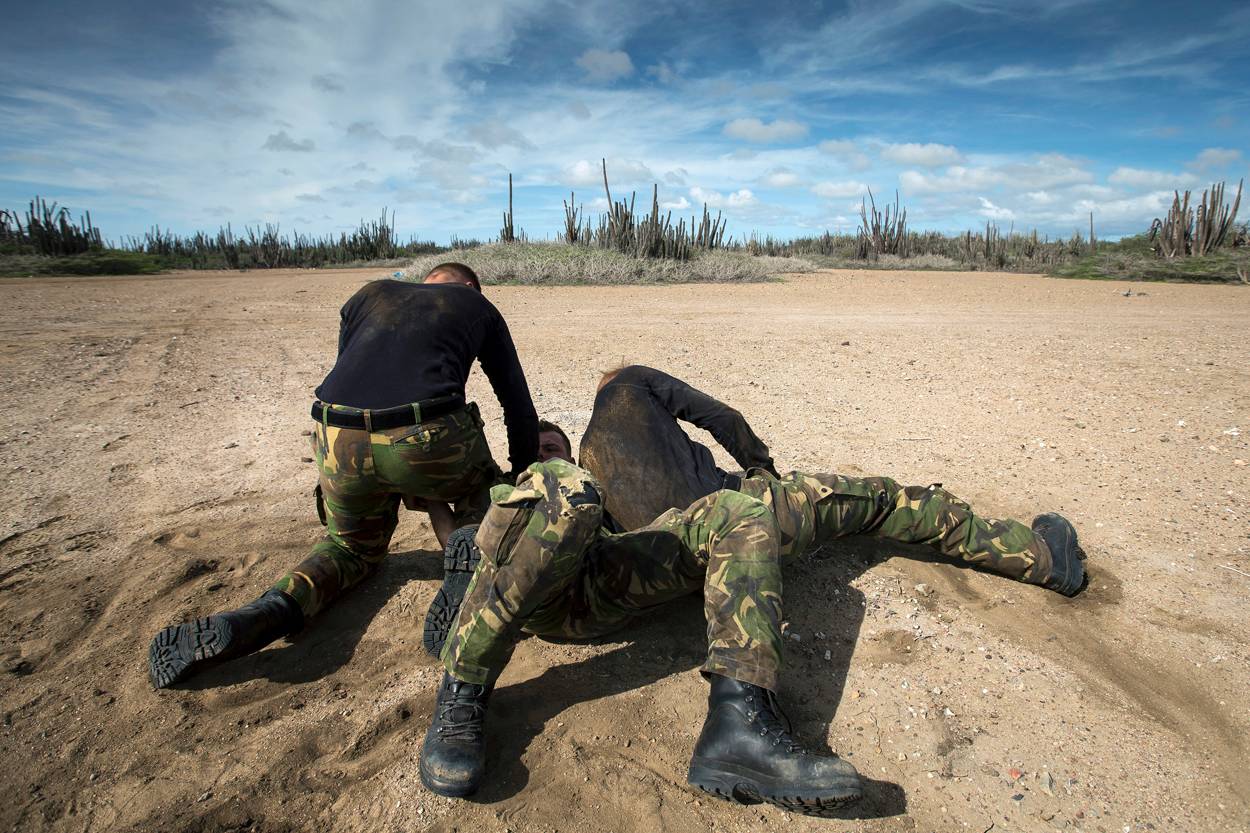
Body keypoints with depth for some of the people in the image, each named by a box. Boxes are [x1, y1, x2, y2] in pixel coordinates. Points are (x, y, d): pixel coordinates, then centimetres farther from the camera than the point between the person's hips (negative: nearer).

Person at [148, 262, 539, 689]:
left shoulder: (368, 295, 29)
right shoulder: (478, 305, 23)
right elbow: (520, 409, 23)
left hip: (338, 441, 3)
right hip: (425, 440, -2)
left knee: (353, 545, 29)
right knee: (481, 497, 32)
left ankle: (272, 610, 3)